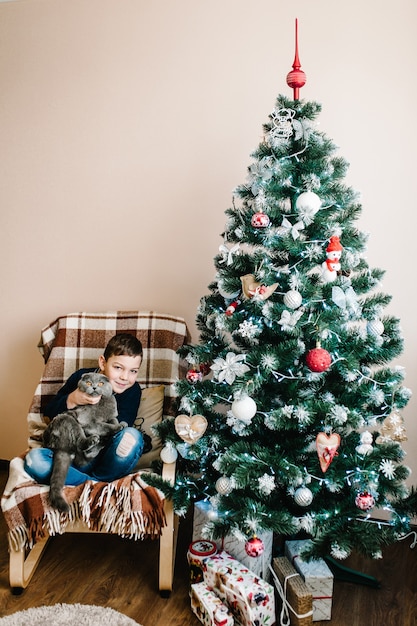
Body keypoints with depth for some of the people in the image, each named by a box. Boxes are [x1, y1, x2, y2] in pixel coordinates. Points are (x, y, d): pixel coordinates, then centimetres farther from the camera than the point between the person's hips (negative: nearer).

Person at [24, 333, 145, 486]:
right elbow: (49, 413, -1)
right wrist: (72, 400, -21)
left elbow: (119, 429, -16)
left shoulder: (133, 391, -4)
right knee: (34, 459, -27)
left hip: (107, 459, -1)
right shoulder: (81, 377, -2)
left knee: (132, 436, -32)